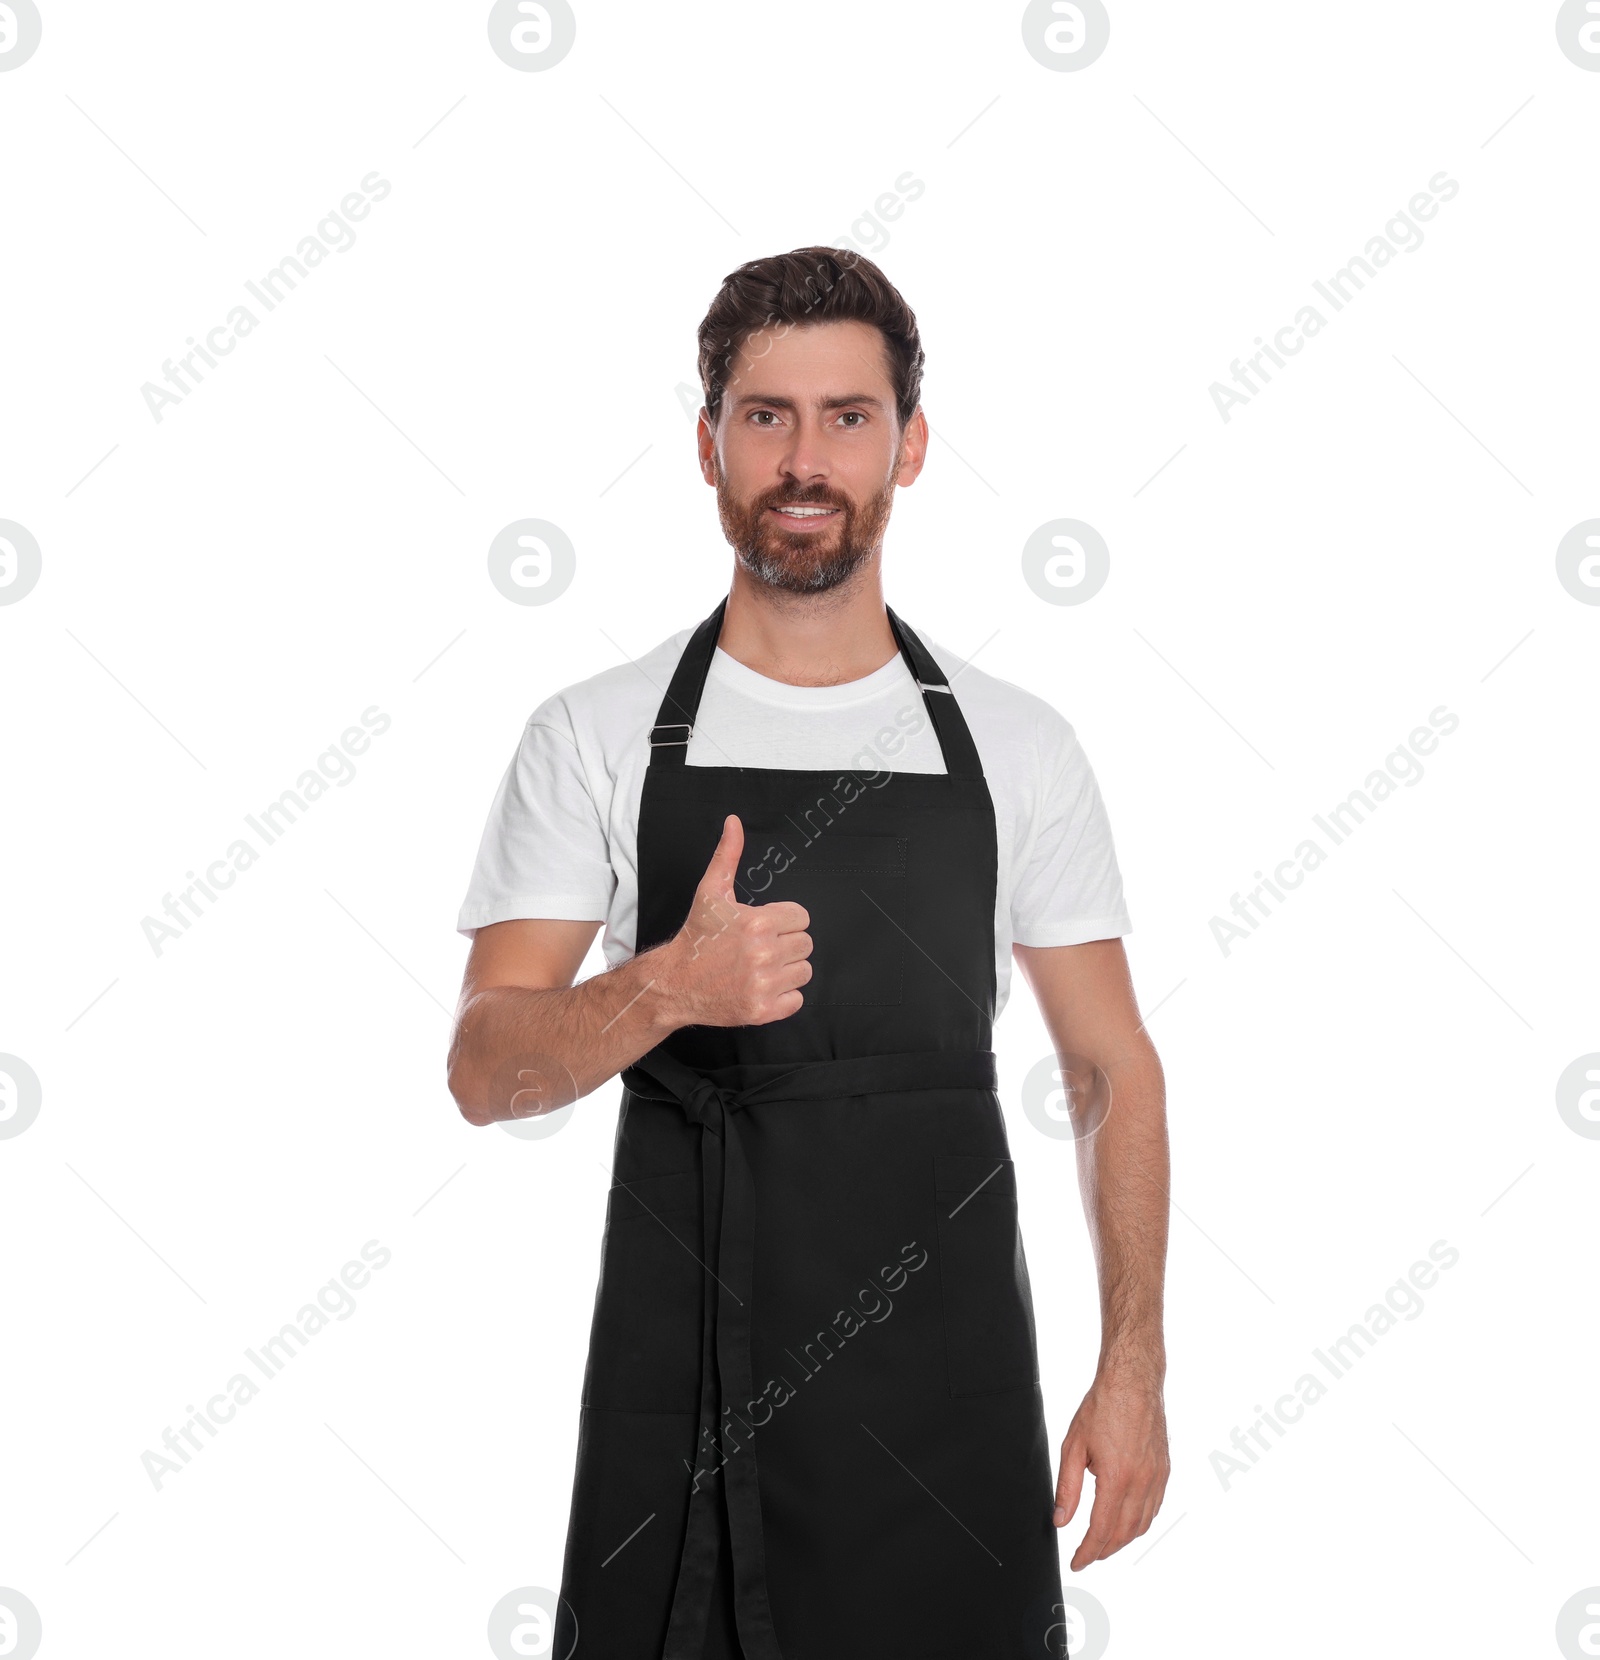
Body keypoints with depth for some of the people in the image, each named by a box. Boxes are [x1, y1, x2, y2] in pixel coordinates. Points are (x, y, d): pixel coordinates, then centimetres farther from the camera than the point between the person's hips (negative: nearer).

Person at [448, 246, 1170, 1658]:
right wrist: (667, 985, -25)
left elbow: (1112, 1069, 7)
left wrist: (1134, 1369, -1)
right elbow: (483, 1069, -5)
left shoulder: (1019, 748, 2)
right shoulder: (595, 738, -1)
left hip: (947, 1406, 1)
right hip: (680, 1400, 0)